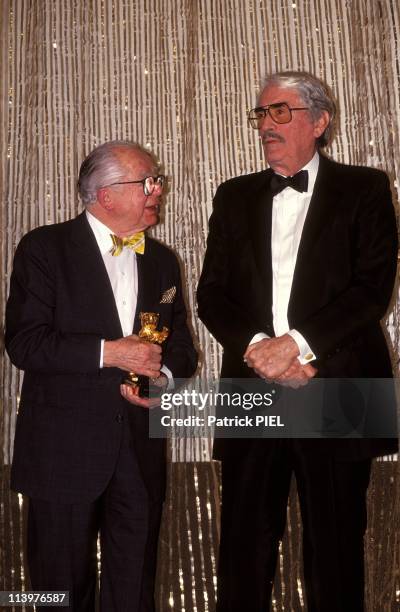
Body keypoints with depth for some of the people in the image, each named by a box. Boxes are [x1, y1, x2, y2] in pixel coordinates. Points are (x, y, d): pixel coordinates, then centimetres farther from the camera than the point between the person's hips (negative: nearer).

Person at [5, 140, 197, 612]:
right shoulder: (45, 248, -5)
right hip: (64, 448, -4)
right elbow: (24, 343, -13)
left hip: (140, 446, 4)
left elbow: (181, 343, 15)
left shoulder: (162, 260, 11)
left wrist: (163, 375, -7)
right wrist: (108, 352, -20)